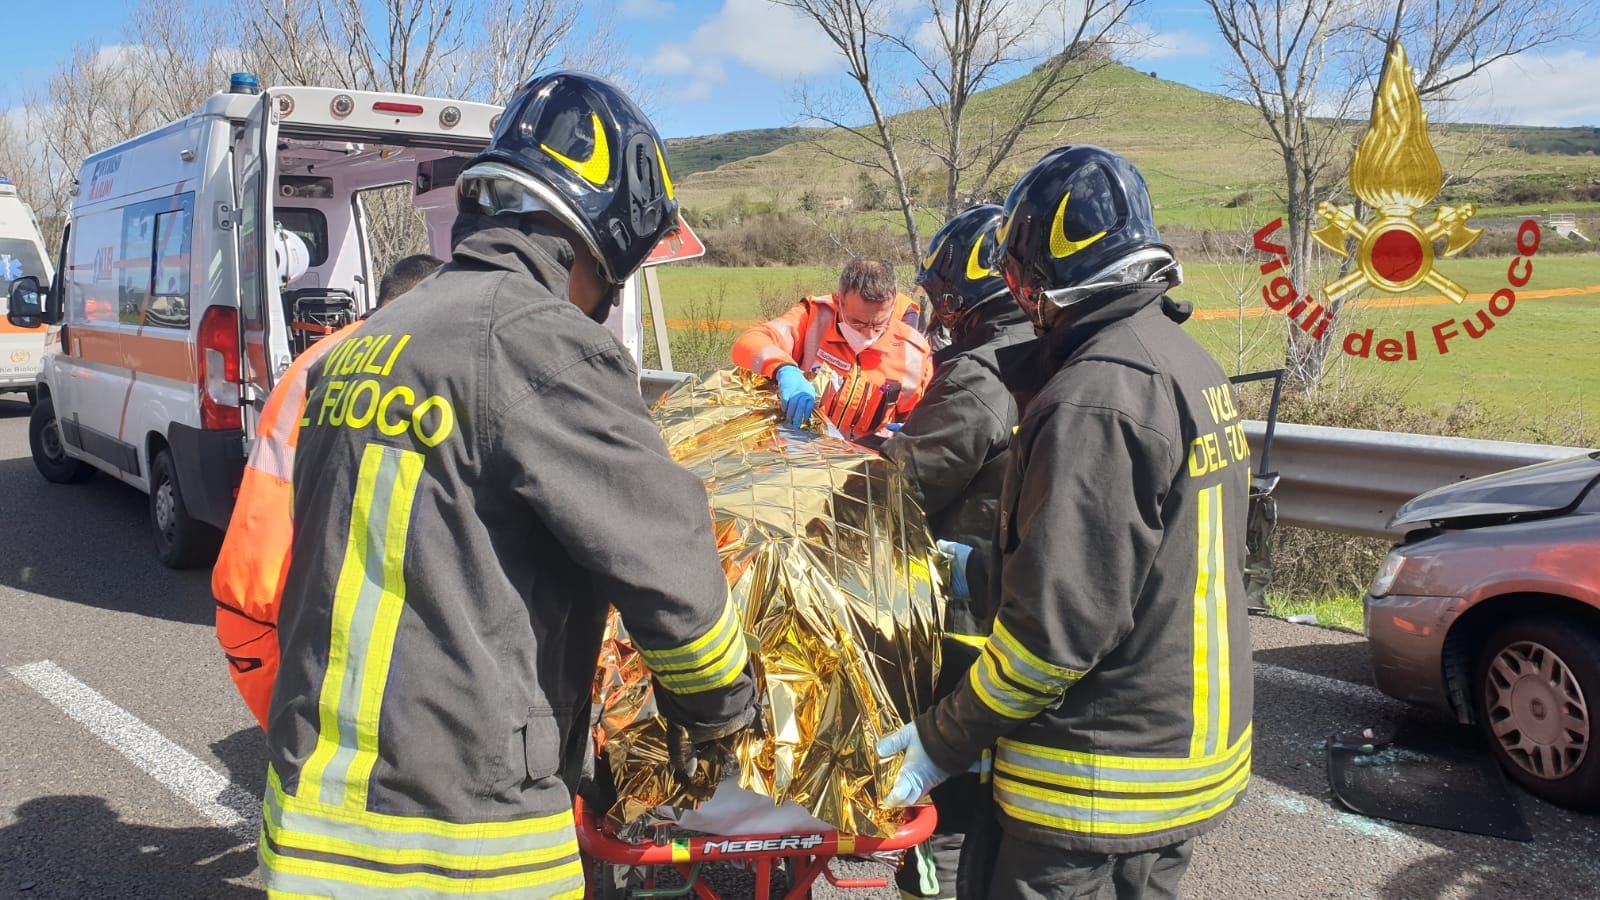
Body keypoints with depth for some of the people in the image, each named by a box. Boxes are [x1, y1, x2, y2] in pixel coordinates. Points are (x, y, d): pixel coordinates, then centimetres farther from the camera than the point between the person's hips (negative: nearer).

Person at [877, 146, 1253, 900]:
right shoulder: (1193, 365, 6)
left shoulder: (1095, 399, -24)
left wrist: (943, 740, -14)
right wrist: (987, 562, 22)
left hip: (1095, 776, -9)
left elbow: (1059, 620, -25)